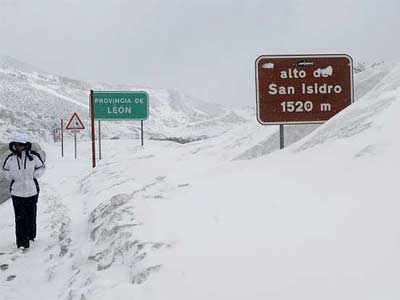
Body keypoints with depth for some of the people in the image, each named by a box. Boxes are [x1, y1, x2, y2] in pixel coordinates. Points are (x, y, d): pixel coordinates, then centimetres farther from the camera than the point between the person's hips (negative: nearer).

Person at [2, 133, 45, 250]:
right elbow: (5, 169, 14)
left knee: (31, 215, 11)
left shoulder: (33, 156, -10)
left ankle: (31, 236, 31)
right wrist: (12, 177, 1)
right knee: (20, 217, -2)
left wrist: (33, 176, -2)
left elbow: (41, 167, 7)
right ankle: (21, 241, 3)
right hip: (17, 192, 0)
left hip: (32, 191, 0)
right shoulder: (10, 158, -6)